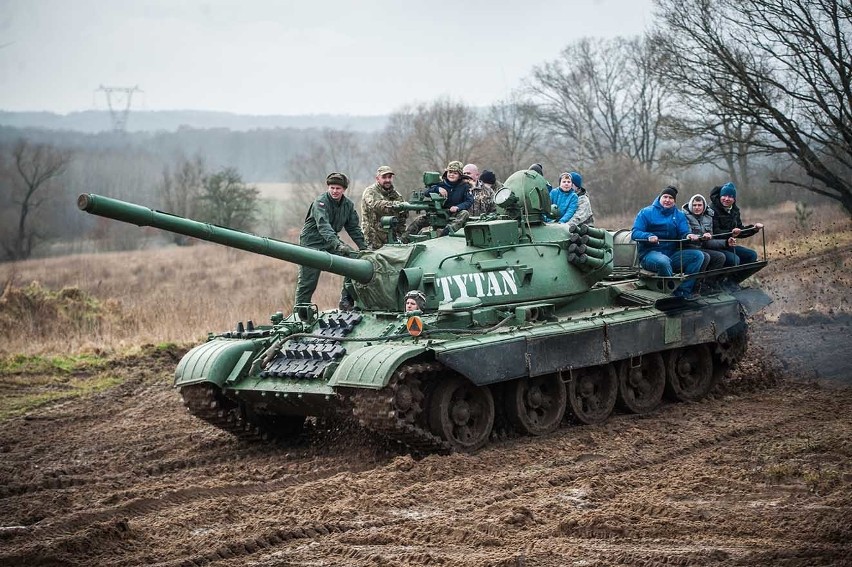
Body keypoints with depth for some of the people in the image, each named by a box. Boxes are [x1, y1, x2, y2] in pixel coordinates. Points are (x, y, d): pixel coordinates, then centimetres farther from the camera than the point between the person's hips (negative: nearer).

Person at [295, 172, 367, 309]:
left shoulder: (348, 205, 2)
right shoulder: (320, 202, -19)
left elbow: (354, 228, 10)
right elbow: (323, 225, -34)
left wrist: (364, 248, -1)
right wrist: (337, 244, -47)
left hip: (332, 241, 6)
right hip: (311, 243, -6)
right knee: (307, 282, -8)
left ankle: (346, 301, -6)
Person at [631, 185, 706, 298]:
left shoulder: (679, 215, 16)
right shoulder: (646, 212, 4)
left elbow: (683, 233, 5)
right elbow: (635, 233, -6)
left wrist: (689, 236, -21)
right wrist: (649, 237, -28)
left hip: (672, 254, 5)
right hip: (650, 254, -5)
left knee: (698, 255, -17)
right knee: (663, 261, -40)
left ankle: (684, 292, -22)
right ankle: (672, 293, -23)